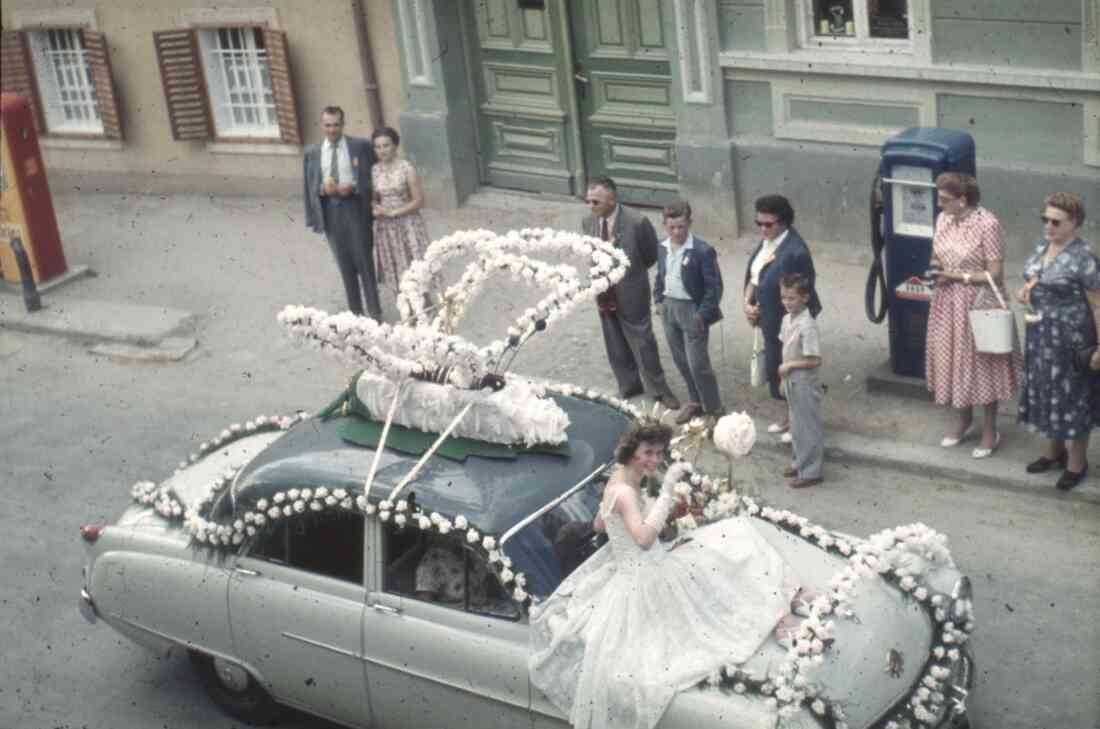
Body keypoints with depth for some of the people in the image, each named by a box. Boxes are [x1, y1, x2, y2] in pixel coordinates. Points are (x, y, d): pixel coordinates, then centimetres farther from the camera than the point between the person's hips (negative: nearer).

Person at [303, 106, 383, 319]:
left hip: (355, 208, -3)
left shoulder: (360, 146, -2)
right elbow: (310, 186, 8)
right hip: (330, 211, 3)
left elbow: (372, 178, -2)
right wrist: (323, 189, -12)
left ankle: (374, 312, 9)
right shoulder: (312, 152, 6)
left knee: (364, 261, -1)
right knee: (345, 265, 9)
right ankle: (355, 312, 18)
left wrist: (353, 187, -18)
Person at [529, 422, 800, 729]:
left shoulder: (620, 479, 3)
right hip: (643, 580, -10)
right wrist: (666, 491, -39)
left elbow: (599, 525, 16)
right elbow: (644, 539, -42)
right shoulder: (625, 492, -27)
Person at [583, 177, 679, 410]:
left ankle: (658, 390, 24)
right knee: (615, 347, 17)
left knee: (643, 344, 7)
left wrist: (629, 271, 1)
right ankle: (628, 385, 37)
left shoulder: (637, 222, -20)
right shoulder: (588, 222, -6)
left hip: (631, 295, -5)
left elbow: (652, 255, -5)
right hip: (604, 295, 5)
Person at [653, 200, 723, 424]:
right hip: (669, 308, 6)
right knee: (681, 361, 16)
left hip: (692, 310, -6)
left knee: (698, 364, -3)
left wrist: (703, 314, -17)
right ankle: (695, 401, 33)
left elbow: (714, 286, -14)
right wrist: (659, 300, 9)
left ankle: (714, 409, 10)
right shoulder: (663, 248, 1)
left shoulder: (702, 251, -18)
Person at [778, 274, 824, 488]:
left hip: (805, 383, -8)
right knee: (796, 424, 20)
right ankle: (800, 463, 34)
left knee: (808, 426, 3)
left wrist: (789, 366, -18)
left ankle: (810, 472, 12)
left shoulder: (807, 325, -24)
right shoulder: (787, 319, 2)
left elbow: (815, 360, -24)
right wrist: (784, 378, 10)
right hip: (791, 381, 8)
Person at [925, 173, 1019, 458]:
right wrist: (935, 267, -8)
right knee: (953, 360, 16)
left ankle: (990, 431, 21)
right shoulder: (943, 219, 0)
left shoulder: (987, 225, -20)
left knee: (982, 365, 5)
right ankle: (964, 420, 36)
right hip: (948, 303, 6)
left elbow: (995, 275, -19)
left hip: (978, 305, -6)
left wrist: (957, 275, -21)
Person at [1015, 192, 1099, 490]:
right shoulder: (1043, 245, 5)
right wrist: (1026, 291, -1)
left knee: (1072, 395, 3)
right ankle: (1054, 450, 36)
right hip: (1041, 332, 8)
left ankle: (1076, 462, 18)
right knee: (1047, 390, 18)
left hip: (1070, 336, -8)